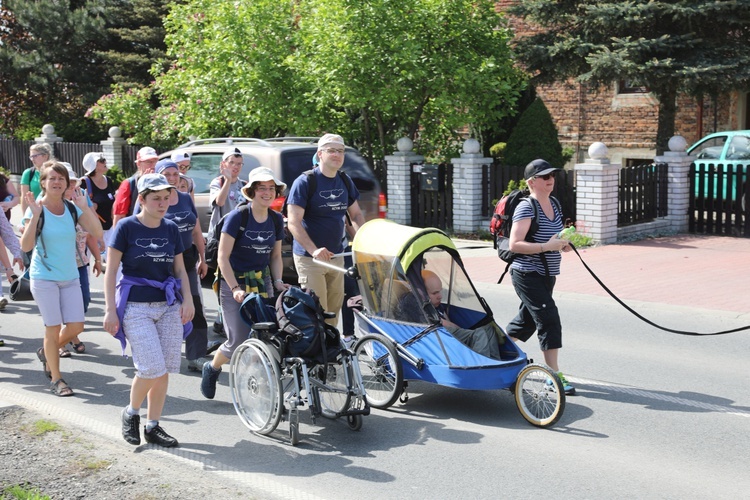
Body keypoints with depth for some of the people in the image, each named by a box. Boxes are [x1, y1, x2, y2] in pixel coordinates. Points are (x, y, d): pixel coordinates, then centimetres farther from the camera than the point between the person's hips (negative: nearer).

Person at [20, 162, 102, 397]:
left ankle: (47, 353, 33)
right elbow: (26, 246, -17)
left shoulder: (73, 209, 1)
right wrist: (35, 214, -24)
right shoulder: (36, 210, -9)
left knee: (76, 327, 2)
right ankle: (56, 379, 14)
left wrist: (84, 207, -17)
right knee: (54, 328, -2)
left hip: (70, 278, 4)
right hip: (44, 278, -4)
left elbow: (97, 233, -9)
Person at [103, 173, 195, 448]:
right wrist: (110, 310, -10)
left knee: (164, 371, 3)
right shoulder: (126, 227, -5)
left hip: (169, 305, 5)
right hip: (136, 307, -4)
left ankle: (153, 426, 18)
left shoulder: (171, 228, 8)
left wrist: (187, 299, -1)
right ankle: (131, 413, 14)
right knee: (152, 368, -13)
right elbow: (111, 271, -4)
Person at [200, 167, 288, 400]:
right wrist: (235, 289, -19)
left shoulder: (276, 219, 4)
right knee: (239, 341, -6)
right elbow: (223, 257, -12)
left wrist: (278, 281, -3)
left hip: (262, 283, 5)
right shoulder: (237, 217, -12)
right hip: (234, 283, -5)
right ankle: (212, 368, 24)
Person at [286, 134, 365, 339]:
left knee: (335, 307, 13)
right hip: (309, 258, -6)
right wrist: (314, 250, -29)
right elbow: (294, 223, -17)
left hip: (336, 256, 6)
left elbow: (356, 215, 17)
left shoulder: (345, 182, 9)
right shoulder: (305, 182, -11)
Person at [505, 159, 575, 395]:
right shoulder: (526, 208, -16)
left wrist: (562, 244, 0)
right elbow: (515, 244, -22)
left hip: (547, 275, 9)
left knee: (527, 319, 18)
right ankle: (554, 374, -7)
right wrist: (546, 246, -28)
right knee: (549, 320, -12)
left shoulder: (554, 204, 10)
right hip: (528, 275, -9)